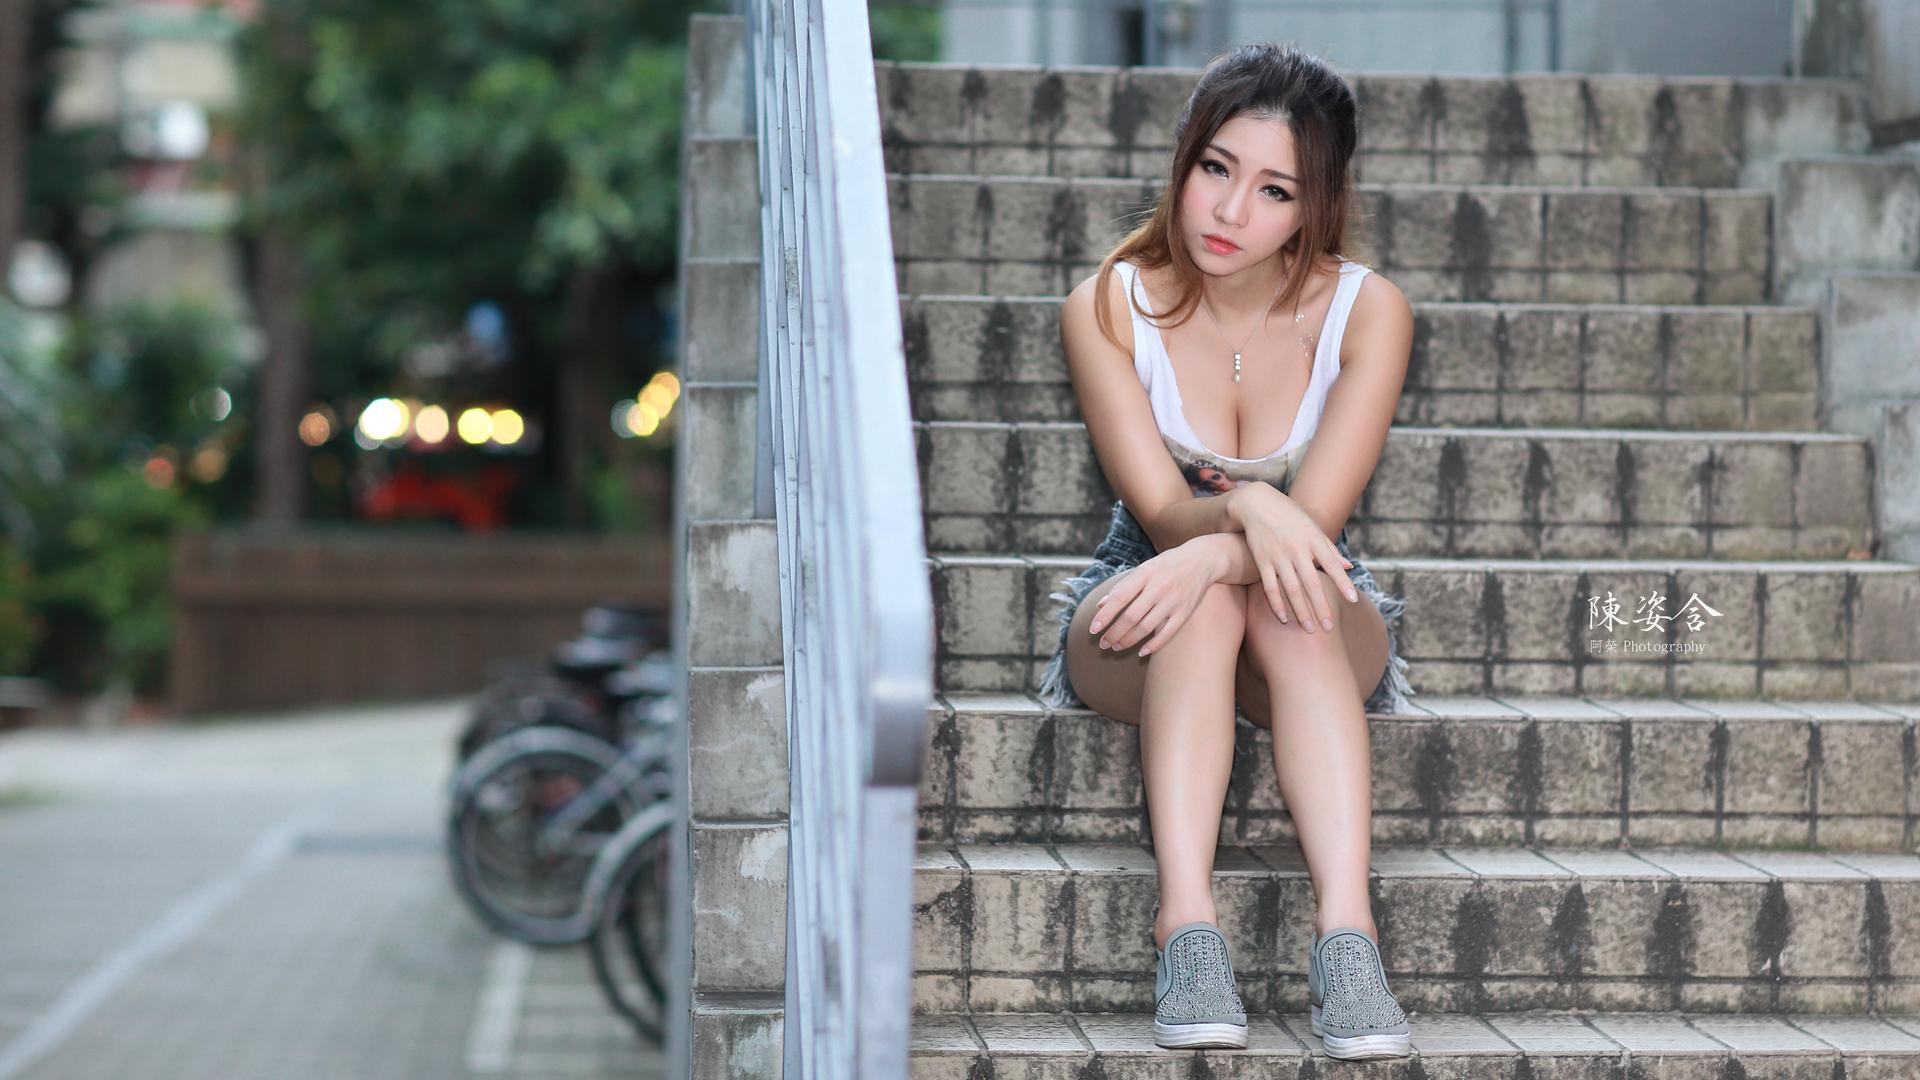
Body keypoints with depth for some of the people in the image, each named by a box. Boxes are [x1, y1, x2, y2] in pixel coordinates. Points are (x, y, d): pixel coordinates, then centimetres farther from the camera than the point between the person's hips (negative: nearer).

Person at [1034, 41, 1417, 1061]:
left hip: (1318, 640, 0)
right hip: (1137, 621, 0)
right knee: (1206, 600, -36)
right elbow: (1161, 512, -18)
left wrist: (1210, 555, -41)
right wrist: (1249, 514, -42)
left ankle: (1347, 939, -48)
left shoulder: (1365, 312, -11)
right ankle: (1187, 930, -47)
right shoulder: (1108, 308, -11)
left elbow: (1316, 517, -20)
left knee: (1287, 602, -37)